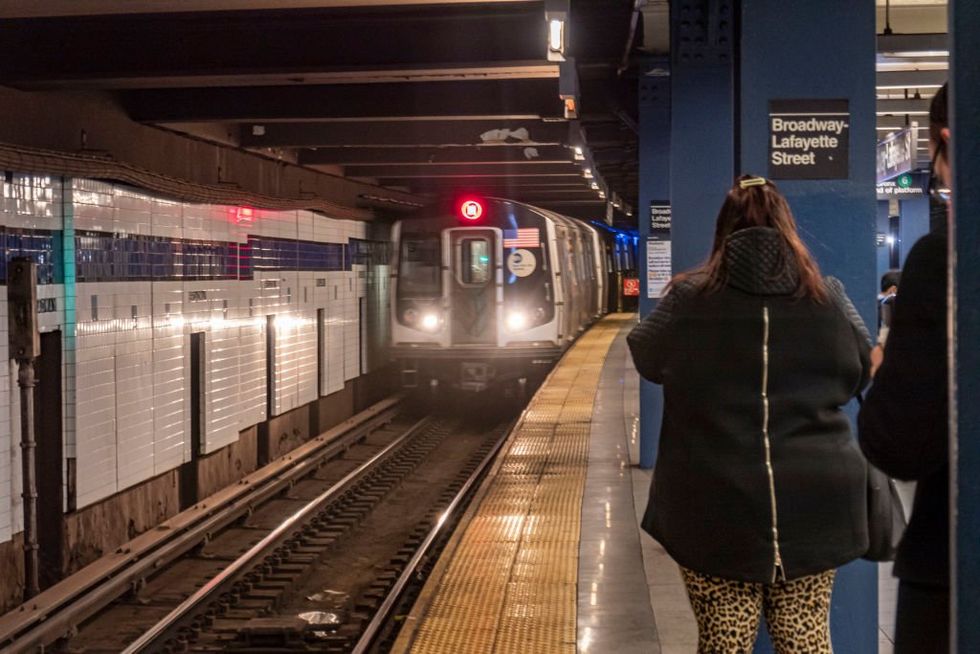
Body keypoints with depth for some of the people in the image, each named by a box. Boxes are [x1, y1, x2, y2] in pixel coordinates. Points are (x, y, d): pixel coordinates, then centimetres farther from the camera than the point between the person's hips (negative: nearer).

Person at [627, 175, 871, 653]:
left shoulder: (690, 298, -5)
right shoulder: (828, 297, 0)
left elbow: (644, 356, 11)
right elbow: (863, 372, 14)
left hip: (714, 507, -2)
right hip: (812, 504, 2)